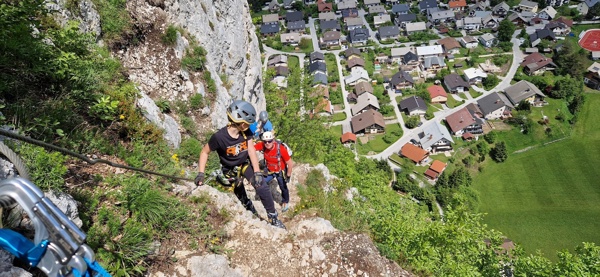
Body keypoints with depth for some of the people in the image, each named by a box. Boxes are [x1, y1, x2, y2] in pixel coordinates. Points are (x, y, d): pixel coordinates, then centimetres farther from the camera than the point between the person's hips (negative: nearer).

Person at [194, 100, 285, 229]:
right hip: (230, 170, -2)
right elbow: (205, 152, -16)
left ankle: (273, 217, -2)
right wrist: (201, 173, -23)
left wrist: (257, 172, -27)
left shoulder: (246, 131, -20)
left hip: (245, 164, 2)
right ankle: (250, 210, 45)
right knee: (240, 195, 12)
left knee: (262, 186, -16)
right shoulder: (219, 137, -30)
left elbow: (251, 150, -20)